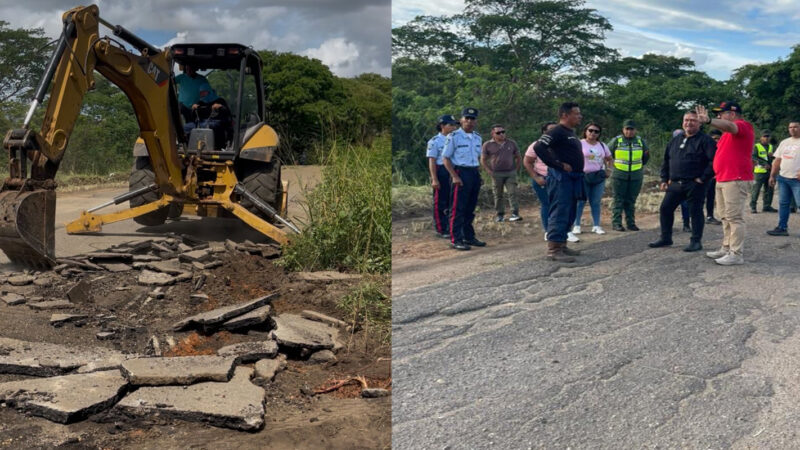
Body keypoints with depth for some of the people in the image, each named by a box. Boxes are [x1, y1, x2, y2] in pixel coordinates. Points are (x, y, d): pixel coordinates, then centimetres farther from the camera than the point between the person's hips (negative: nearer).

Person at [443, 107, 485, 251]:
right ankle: (456, 239, -3)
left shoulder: (477, 137, 14)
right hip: (461, 173, -7)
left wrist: (478, 173, 12)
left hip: (475, 173, 7)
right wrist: (454, 176, -17)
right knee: (458, 208, -6)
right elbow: (445, 158, -8)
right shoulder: (453, 137, -7)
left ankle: (469, 237, 21)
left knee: (470, 208, 12)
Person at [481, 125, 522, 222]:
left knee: (513, 193, -8)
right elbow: (483, 160, 5)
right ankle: (500, 215, 13)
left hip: (510, 173, 1)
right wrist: (489, 171, -3)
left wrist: (516, 169, 6)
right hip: (496, 174, -1)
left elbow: (518, 157, 17)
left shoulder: (512, 143, 7)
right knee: (498, 195, 5)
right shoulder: (488, 145, 0)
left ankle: (515, 214, -9)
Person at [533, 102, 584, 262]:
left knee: (569, 214, 13)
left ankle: (562, 245, 21)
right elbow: (538, 147, -24)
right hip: (561, 178, -10)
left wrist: (579, 174, 15)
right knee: (559, 213, -11)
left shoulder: (571, 133, 19)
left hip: (572, 179, 10)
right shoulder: (557, 132, -12)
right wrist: (558, 165, -21)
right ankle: (553, 249, -10)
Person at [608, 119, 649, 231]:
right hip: (619, 176, -3)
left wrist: (647, 155, 7)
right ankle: (616, 223, 1)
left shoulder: (641, 141, 11)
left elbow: (644, 159, 23)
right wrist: (611, 164, 5)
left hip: (636, 176, 3)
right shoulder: (616, 141, 0)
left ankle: (631, 223, 15)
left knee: (631, 201, 10)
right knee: (618, 200, -2)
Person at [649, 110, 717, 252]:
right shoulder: (675, 140, 16)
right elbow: (666, 160, 24)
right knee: (665, 208, 8)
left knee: (695, 212, 0)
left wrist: (704, 178, -15)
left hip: (695, 185, -6)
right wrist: (664, 179, 17)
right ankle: (665, 238, 20)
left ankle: (696, 241, 10)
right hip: (675, 183, 6)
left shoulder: (705, 140, -5)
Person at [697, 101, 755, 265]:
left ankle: (737, 254, -8)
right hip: (723, 180, 10)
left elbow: (729, 126, -33)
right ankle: (726, 249, 20)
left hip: (736, 180, -10)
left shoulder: (743, 126, -11)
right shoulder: (729, 133, 21)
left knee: (734, 217, -10)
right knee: (725, 217, 13)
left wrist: (709, 121, -50)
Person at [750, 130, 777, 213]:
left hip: (769, 171, 6)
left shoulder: (770, 146, 19)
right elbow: (754, 157, -12)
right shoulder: (756, 146, -1)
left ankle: (766, 206, 15)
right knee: (756, 189, -7)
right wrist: (764, 164, -21)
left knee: (769, 189, 7)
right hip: (759, 171, -6)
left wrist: (771, 156, -4)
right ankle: (752, 206, -1)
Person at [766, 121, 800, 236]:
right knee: (783, 203, 10)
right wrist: (772, 176, 13)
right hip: (783, 178, 7)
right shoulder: (784, 142, 16)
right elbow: (778, 160, 18)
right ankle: (782, 228, 17)